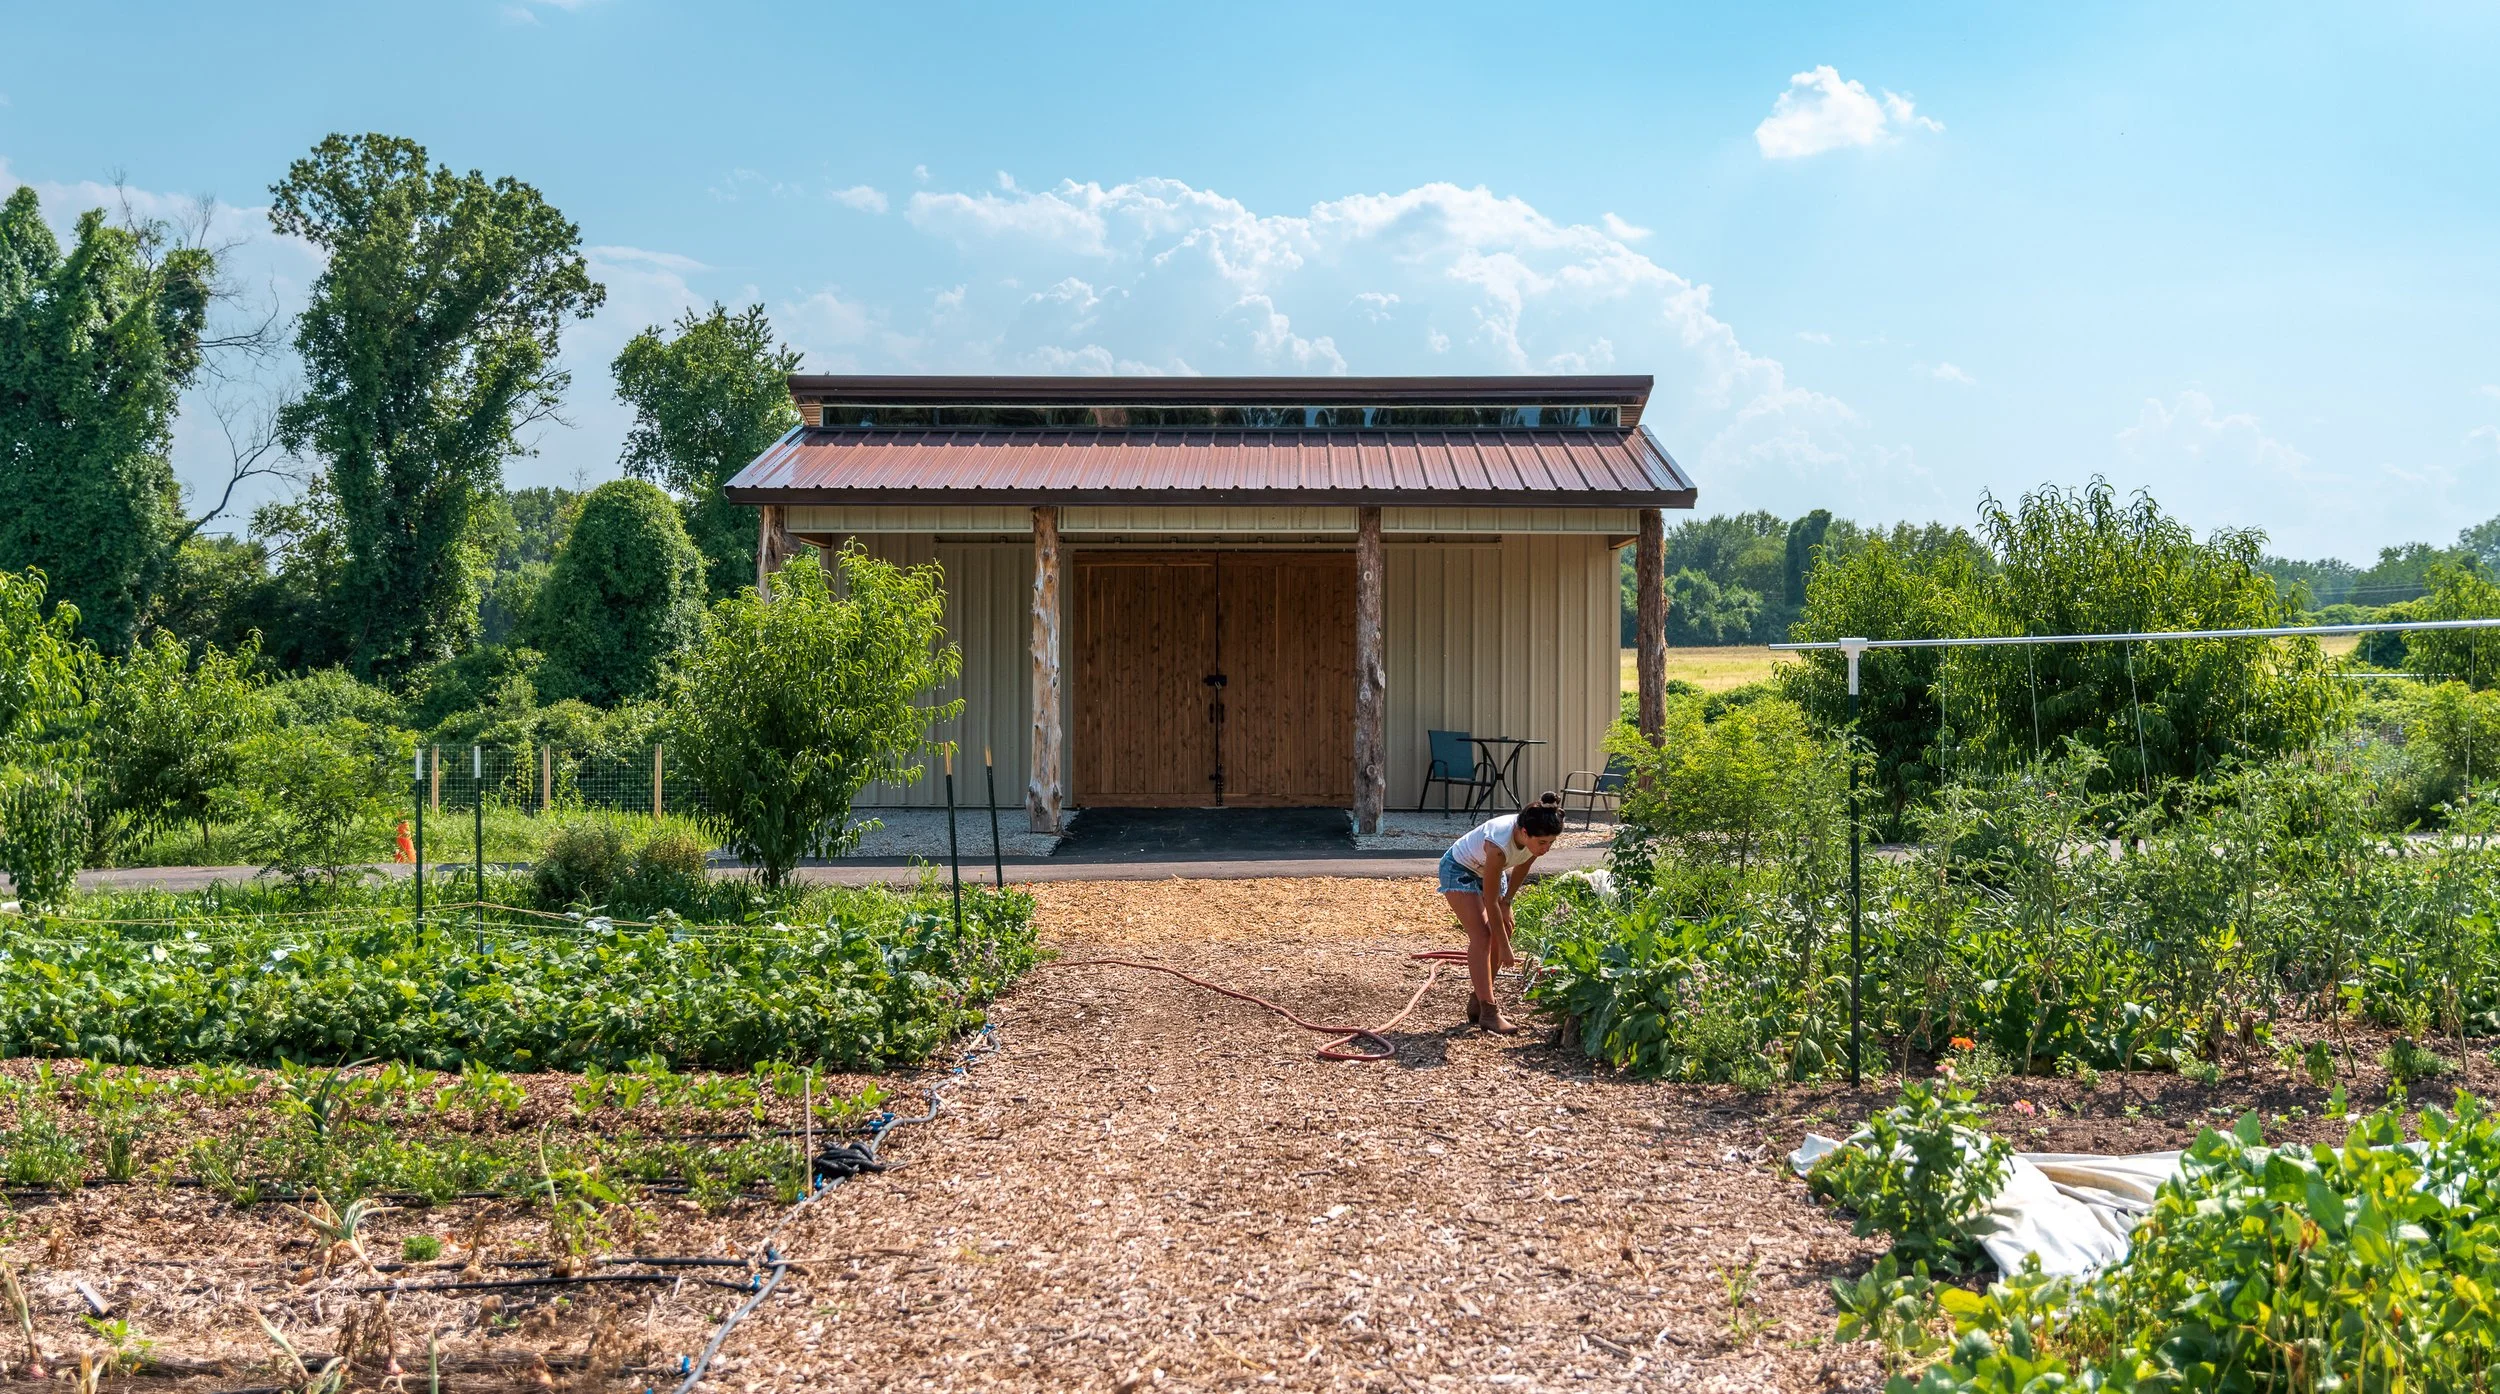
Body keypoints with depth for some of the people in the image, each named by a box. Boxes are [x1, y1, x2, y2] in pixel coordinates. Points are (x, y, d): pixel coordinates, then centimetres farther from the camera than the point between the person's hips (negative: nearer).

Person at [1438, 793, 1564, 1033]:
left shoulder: (1536, 837, -25)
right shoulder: (1499, 844, -42)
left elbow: (1522, 867, -1)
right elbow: (1490, 902, -33)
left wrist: (1507, 901, -1)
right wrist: (1504, 947, -27)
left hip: (1487, 869, 7)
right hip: (1459, 869, -7)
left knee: (1503, 928, 2)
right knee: (1482, 934, -18)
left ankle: (1477, 1000, 14)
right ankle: (1487, 1011, -18)